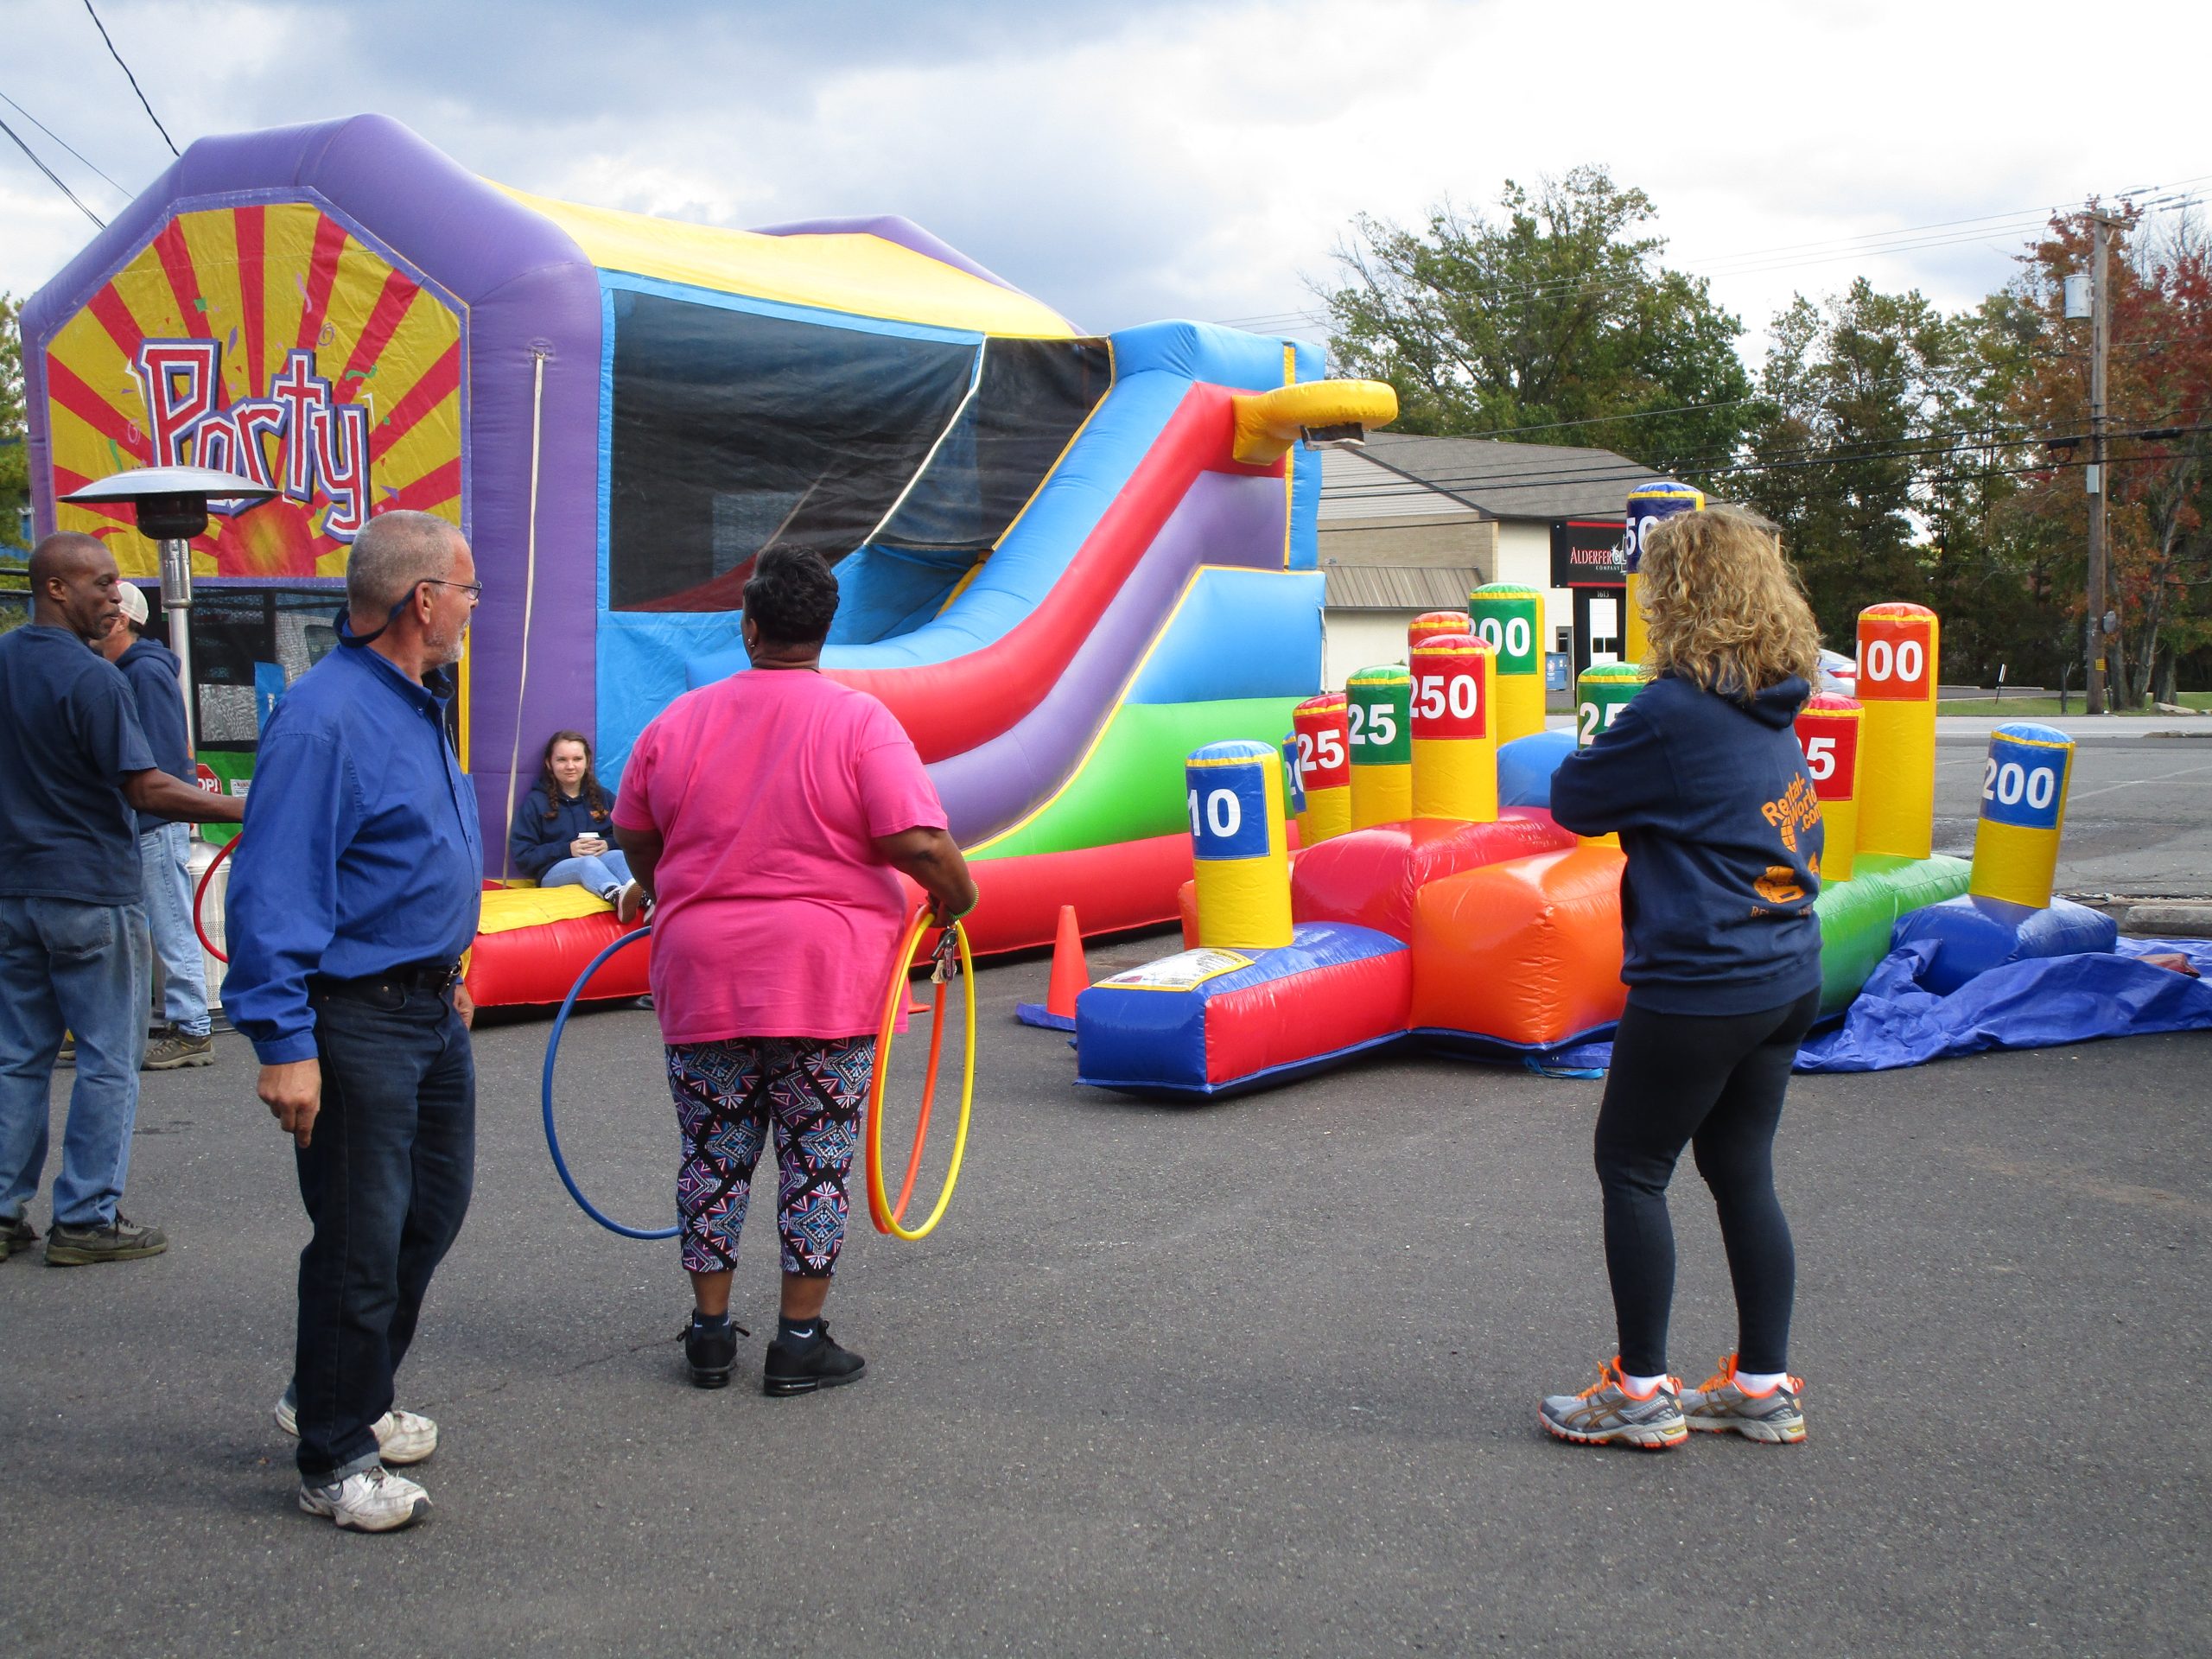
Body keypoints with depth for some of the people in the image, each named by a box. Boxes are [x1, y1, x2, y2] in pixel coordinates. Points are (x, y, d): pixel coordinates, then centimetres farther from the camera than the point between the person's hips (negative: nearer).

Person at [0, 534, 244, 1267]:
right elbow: (145, 790, -21)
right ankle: (86, 1220, 5)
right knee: (107, 1061, 2)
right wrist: (245, 810, -19)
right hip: (92, 896, -8)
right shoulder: (92, 679, -17)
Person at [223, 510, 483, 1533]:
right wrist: (284, 1044, -25)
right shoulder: (323, 718, -21)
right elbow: (273, 893, -23)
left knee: (433, 1211, 19)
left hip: (430, 1013, 10)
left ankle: (342, 1399, 36)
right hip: (355, 1022, -10)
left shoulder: (416, 702, 10)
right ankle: (334, 1459, 14)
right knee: (362, 1243, -1)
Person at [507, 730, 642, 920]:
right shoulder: (535, 802, 7)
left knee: (618, 855, -32)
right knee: (588, 862, -36)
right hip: (554, 872, -3)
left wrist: (608, 845, -9)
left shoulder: (604, 797, 17)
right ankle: (618, 896, -72)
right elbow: (521, 856, -1)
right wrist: (567, 849, -12)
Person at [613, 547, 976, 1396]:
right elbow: (919, 844, -17)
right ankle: (801, 1340, 12)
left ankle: (709, 1329, 21)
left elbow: (633, 837, 15)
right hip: (825, 981, -3)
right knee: (817, 1159, 7)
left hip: (703, 976, 3)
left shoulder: (678, 722, 3)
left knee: (714, 1155, 13)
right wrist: (957, 893, 3)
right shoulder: (861, 722, -9)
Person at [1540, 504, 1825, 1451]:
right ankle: (1764, 1387, 21)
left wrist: (1594, 756, 12)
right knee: (1741, 1170, 15)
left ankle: (1640, 1394, 10)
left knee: (1631, 1167, 4)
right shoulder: (1776, 715, 8)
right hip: (1786, 980, 8)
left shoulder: (1673, 714, -17)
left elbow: (1574, 802, -8)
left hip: (1698, 986, -8)